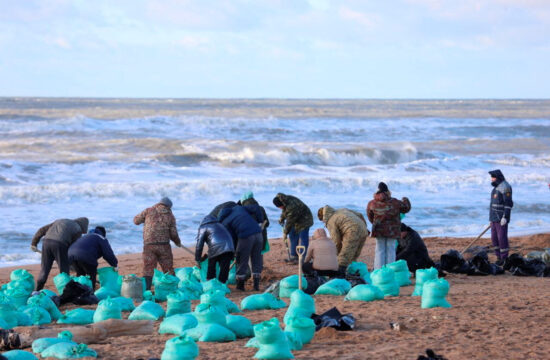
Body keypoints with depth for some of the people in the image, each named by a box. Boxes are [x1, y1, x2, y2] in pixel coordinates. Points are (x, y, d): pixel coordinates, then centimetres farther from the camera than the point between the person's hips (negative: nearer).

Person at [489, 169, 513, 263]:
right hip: (495, 217, 10)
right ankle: (499, 258, 15)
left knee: (502, 237, -8)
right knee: (494, 238, 9)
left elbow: (508, 204, -19)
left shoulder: (505, 187, -14)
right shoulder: (497, 187, 17)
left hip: (502, 218, -10)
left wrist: (505, 217, -24)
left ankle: (504, 259, -4)